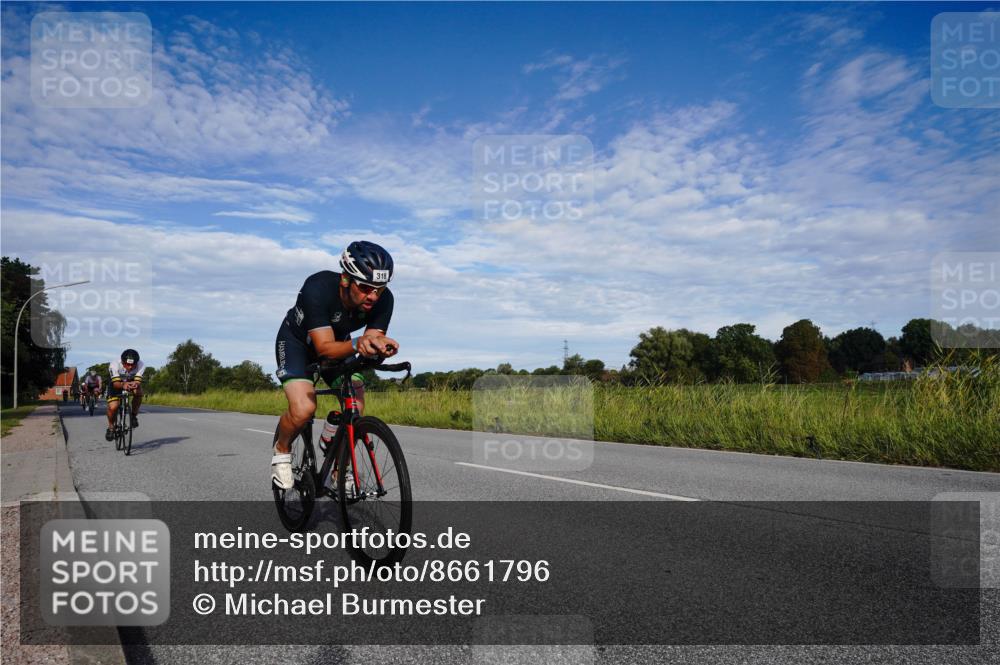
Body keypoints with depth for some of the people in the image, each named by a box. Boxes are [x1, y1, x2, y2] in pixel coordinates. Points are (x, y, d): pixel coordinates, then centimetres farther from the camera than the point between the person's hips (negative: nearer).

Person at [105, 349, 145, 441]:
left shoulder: (141, 365, -31)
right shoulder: (115, 364, -33)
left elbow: (138, 381, -36)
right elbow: (116, 383, -39)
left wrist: (135, 384, -60)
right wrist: (123, 385, -61)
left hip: (131, 383, 1)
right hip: (116, 385, -1)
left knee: (139, 391, -33)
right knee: (113, 407, -20)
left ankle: (134, 415, -11)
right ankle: (110, 426, 10)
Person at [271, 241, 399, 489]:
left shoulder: (383, 299, -26)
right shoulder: (318, 289, -38)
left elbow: (373, 338, -24)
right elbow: (324, 347, -39)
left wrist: (378, 344, -49)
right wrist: (356, 344, -59)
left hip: (338, 342, 4)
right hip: (297, 341, -4)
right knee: (303, 409, -25)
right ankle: (282, 450, 9)